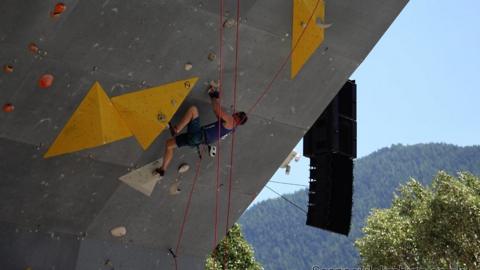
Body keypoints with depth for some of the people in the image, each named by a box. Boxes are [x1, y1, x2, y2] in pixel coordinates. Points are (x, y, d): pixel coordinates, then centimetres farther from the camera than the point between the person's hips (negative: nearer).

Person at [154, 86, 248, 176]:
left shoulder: (230, 121, -2)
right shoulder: (227, 124, 24)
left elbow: (217, 109, -5)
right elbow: (218, 111, 30)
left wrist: (214, 96, 10)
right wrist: (214, 95, 31)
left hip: (199, 136, -9)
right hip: (196, 138, 9)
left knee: (193, 109, -14)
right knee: (169, 143, 12)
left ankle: (176, 130, -18)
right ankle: (163, 169, 10)